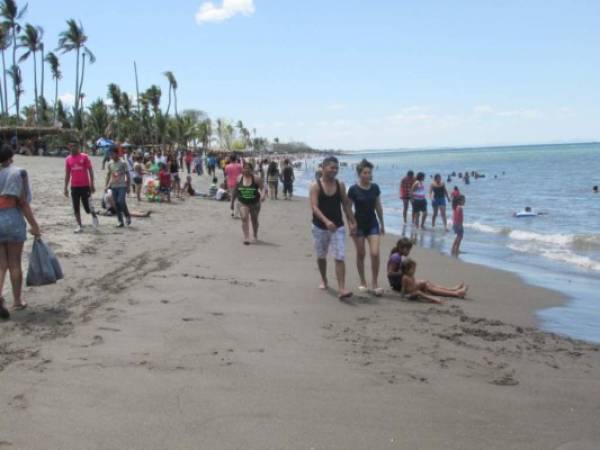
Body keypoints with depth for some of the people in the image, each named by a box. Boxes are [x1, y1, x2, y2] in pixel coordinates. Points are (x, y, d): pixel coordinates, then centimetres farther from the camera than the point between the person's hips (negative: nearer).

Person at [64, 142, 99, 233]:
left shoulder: (84, 157, -4)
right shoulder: (68, 159, 6)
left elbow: (90, 171, -3)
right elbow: (67, 174, 11)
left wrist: (92, 185, -8)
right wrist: (66, 188, 8)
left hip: (85, 186, -3)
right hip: (74, 187, 3)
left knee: (87, 207, -2)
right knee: (76, 208, 2)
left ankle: (94, 214, 30)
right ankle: (79, 226, 10)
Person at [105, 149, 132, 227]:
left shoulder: (123, 163, -6)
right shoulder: (110, 164, 7)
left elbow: (127, 174, -3)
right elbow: (108, 175, 15)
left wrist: (128, 186, -6)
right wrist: (107, 185, 8)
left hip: (122, 186, -5)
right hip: (114, 186, 5)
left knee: (121, 202, -17)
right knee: (116, 204, 4)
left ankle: (127, 216, 7)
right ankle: (120, 222, 10)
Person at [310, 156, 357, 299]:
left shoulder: (340, 185, 1)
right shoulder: (315, 186, -10)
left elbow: (346, 204, 9)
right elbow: (314, 207, -21)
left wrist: (352, 222, 4)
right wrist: (326, 221, -35)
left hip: (338, 227, 1)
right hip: (320, 227, -1)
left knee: (340, 258, -11)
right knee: (321, 256, 17)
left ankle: (341, 289, -15)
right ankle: (324, 279, 42)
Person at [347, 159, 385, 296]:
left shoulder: (375, 188, 0)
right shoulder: (353, 189, -11)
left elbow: (378, 207, 9)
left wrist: (382, 224, 12)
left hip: (373, 224, 2)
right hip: (359, 225, -2)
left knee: (375, 253, -9)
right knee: (360, 255, 7)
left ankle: (375, 283, 2)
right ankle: (363, 282, 22)